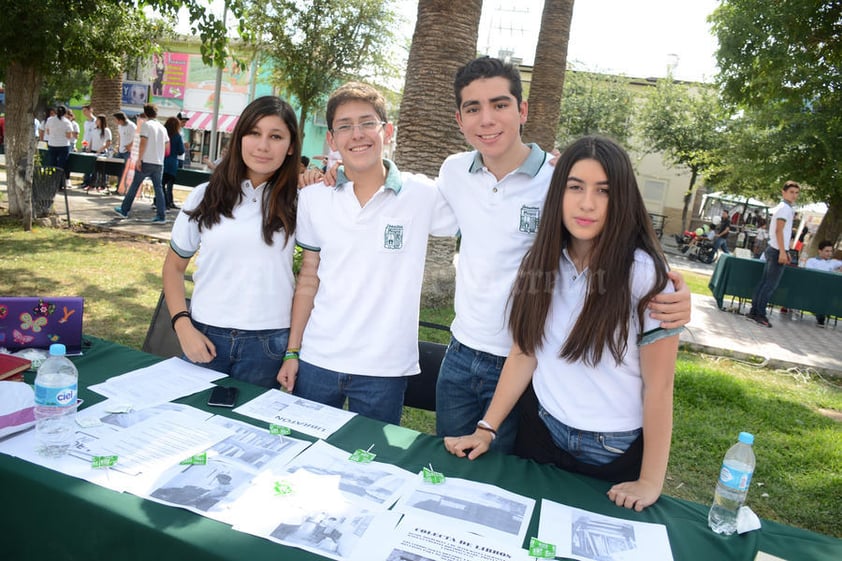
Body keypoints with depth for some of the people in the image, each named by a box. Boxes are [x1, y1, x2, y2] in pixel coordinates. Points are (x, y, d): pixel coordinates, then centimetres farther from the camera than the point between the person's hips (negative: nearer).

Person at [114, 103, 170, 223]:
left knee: (134, 185, 7)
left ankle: (124, 210, 16)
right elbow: (167, 144, 17)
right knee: (158, 188, 4)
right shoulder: (162, 127, 12)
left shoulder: (146, 124, -6)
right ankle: (161, 216, -2)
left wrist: (139, 160, -13)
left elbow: (143, 143, -14)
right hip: (159, 163, 5)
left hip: (146, 162, -5)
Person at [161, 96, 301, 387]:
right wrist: (182, 325, -3)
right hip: (205, 336, 2)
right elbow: (174, 265, 9)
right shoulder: (206, 195, 3)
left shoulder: (296, 202, -1)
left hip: (268, 344, -1)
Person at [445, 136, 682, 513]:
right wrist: (487, 428, -4)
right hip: (541, 432, 4)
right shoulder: (541, 262, -5)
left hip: (615, 453, -3)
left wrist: (650, 481, -11)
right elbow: (522, 355, 0)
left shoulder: (644, 274, -18)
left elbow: (659, 385, -14)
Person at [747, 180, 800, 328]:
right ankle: (760, 314, -5)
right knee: (771, 285, -7)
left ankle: (754, 312, 11)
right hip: (777, 250, -10)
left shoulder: (782, 207, 18)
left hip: (773, 249, 10)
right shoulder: (785, 208, -11)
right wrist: (782, 252, -23)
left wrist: (785, 251, 24)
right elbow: (779, 230, -19)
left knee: (764, 282, 9)